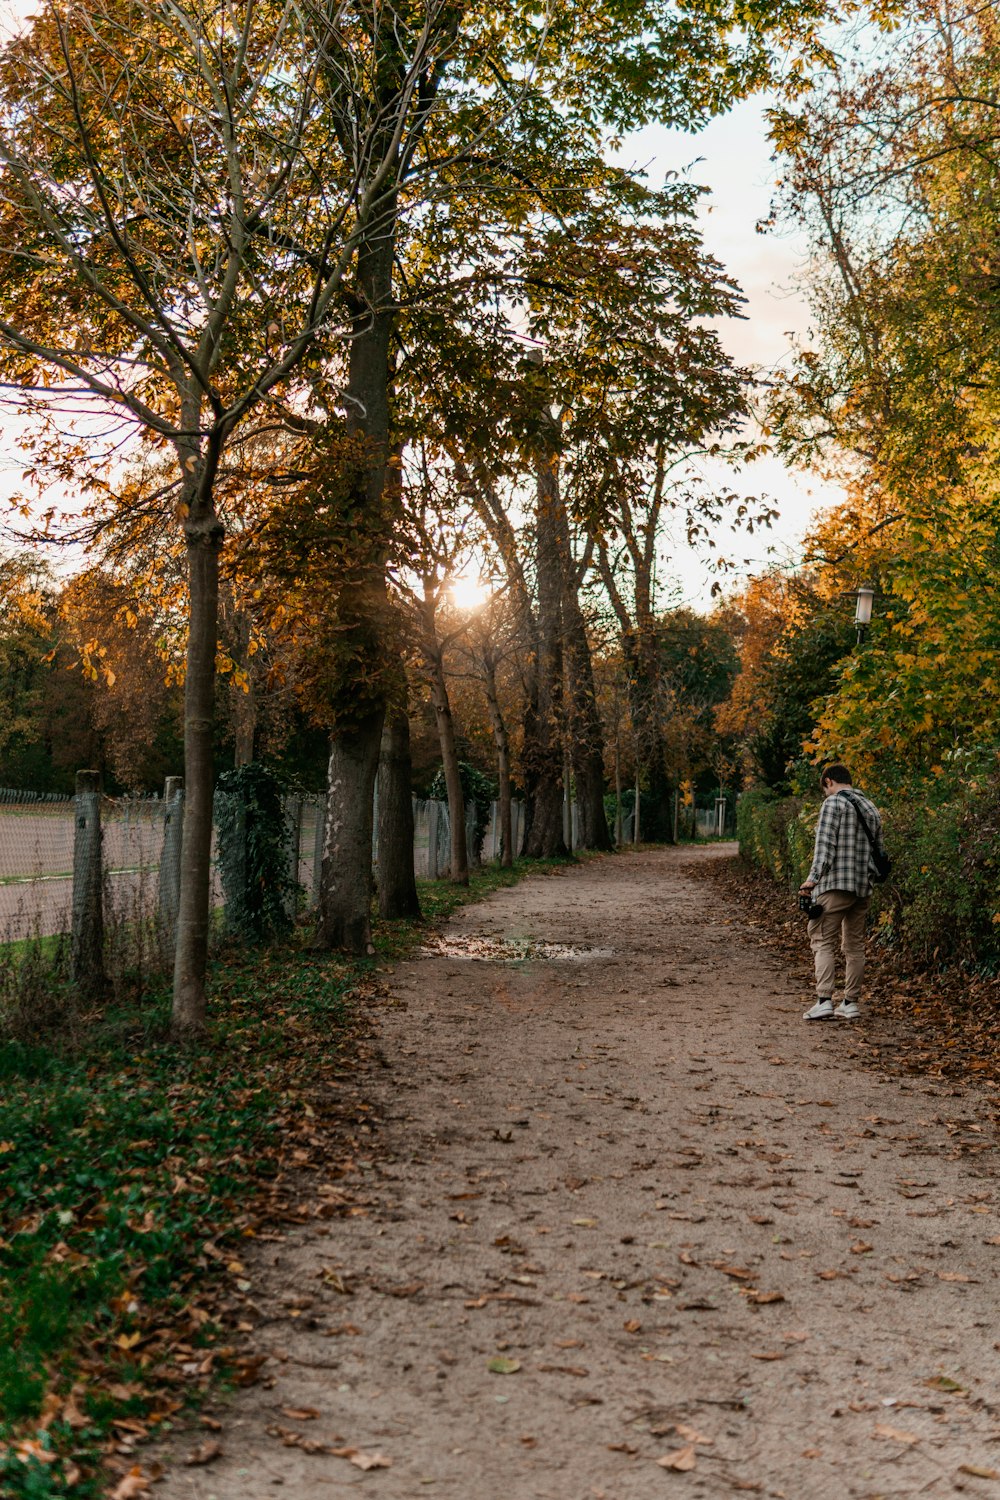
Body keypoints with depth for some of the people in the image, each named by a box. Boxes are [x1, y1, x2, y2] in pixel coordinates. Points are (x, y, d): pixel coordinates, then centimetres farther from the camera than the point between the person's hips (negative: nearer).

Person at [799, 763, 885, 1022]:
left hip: (835, 885, -7)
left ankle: (824, 1000, -15)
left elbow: (825, 844, -15)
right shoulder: (871, 808, 18)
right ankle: (850, 1003, 14)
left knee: (823, 941, -5)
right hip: (863, 888, 7)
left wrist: (813, 876, -19)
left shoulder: (833, 803, -5)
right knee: (855, 945, 12)